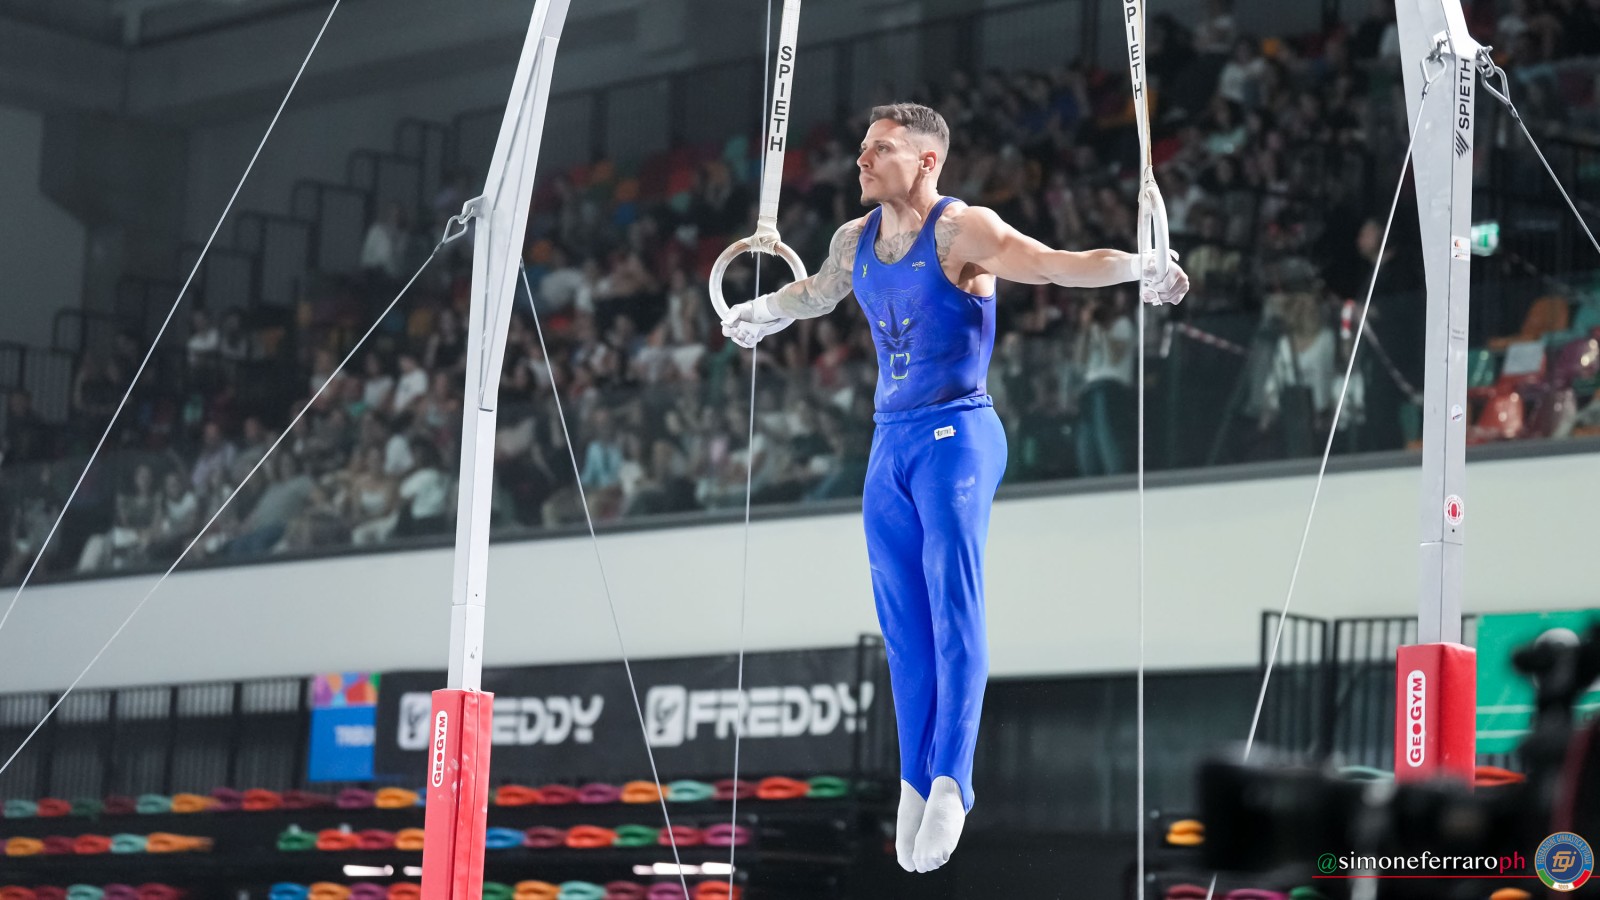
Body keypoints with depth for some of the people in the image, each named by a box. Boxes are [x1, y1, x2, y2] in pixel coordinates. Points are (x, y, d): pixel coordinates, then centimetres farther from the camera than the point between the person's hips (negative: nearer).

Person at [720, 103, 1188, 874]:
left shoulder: (962, 230, -10)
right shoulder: (854, 240, 11)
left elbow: (1058, 265, -22)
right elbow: (815, 294, 33)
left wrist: (1139, 268, -37)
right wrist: (752, 315, 49)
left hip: (956, 437, -6)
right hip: (890, 443, 6)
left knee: (953, 605, -14)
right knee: (904, 628, 7)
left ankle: (951, 782, -19)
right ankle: (914, 786, 13)